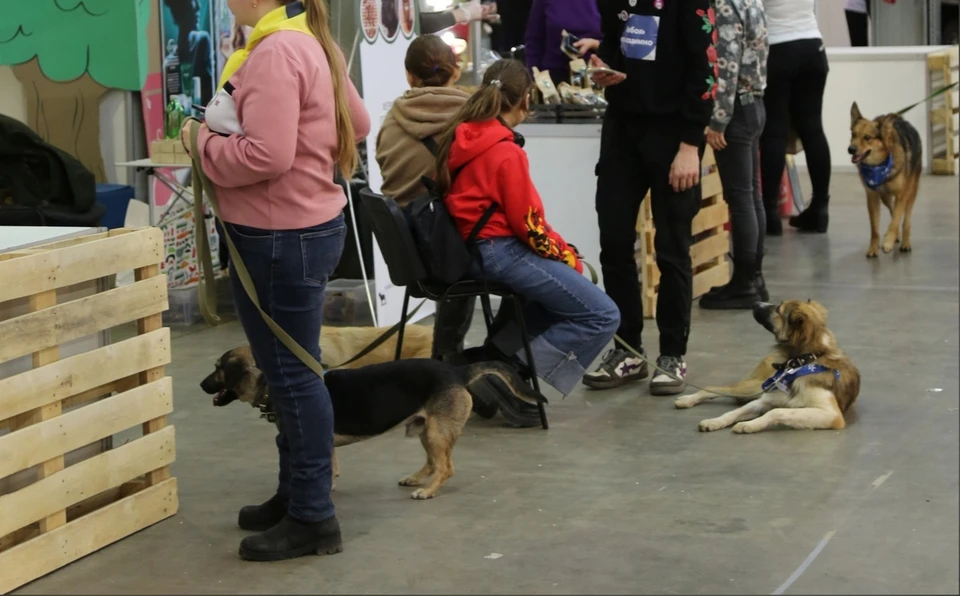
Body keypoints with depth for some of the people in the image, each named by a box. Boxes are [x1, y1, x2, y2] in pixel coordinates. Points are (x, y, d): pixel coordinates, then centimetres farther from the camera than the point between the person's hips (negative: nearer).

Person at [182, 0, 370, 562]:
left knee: (292, 373, -2)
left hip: (278, 237, -10)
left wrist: (207, 143, -12)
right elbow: (358, 123, 19)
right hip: (310, 224, 10)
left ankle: (312, 516, 7)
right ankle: (296, 492, 32)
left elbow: (266, 156, -28)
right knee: (291, 369, 19)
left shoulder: (274, 52, -21)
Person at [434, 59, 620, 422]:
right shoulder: (506, 153, -17)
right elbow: (527, 223, -15)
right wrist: (566, 254, 2)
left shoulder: (459, 137, 7)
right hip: (500, 251, -9)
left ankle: (498, 353, 20)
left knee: (563, 281, 32)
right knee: (602, 317, -8)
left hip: (468, 248, 9)